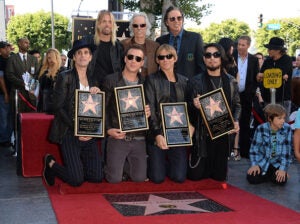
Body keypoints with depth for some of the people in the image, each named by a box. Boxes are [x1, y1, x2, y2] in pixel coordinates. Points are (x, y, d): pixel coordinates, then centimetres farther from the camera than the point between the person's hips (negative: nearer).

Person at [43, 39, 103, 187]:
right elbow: (59, 108, -8)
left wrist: (98, 92, -7)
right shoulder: (65, 77, -3)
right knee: (76, 180, -12)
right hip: (69, 133, -5)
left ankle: (76, 165, 25)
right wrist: (76, 129, -15)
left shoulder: (93, 79, 13)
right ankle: (51, 164, 16)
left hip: (89, 134, 5)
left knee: (97, 177, -3)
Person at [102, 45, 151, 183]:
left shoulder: (145, 83, 9)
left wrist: (148, 112, -7)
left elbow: (148, 107, 17)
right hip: (117, 137, -2)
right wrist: (109, 129, -11)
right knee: (115, 178, -10)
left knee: (139, 178, -4)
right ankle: (115, 165, 25)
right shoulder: (111, 80, 2)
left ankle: (124, 166, 27)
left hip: (138, 138, 3)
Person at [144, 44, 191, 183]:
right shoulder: (152, 80, 1)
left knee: (179, 177, -5)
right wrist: (157, 134, -17)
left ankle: (165, 163, 27)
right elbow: (150, 109, -7)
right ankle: (154, 163, 27)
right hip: (157, 132, -3)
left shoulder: (184, 81, 13)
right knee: (157, 178, -7)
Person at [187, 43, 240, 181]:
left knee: (219, 176, 5)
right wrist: (195, 106, -22)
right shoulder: (196, 82, -2)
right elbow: (188, 109, 1)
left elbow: (237, 105, 13)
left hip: (224, 134, 3)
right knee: (196, 175, -1)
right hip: (202, 135, -2)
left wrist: (236, 121, -5)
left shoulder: (231, 82, 8)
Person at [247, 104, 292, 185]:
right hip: (262, 162, 0)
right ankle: (267, 174, 12)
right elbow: (254, 148, -7)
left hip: (277, 163, 0)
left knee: (281, 180, -24)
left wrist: (283, 169, -17)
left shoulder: (287, 129, -13)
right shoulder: (261, 129, -15)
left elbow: (287, 150, -11)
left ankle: (274, 174, 12)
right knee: (252, 178, -20)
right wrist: (254, 165, -17)